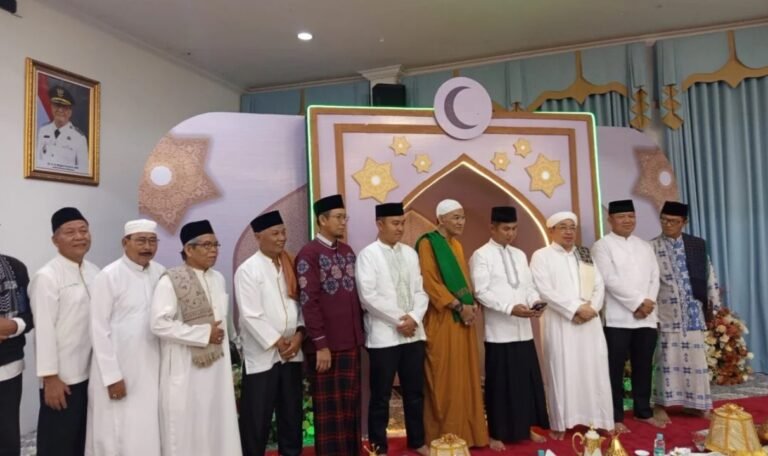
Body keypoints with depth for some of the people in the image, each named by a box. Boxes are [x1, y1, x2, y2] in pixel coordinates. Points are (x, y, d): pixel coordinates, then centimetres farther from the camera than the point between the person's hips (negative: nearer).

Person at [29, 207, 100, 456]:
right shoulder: (47, 277, -14)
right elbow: (44, 330, -16)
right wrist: (50, 377, -15)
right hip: (63, 377, -6)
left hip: (92, 371, 6)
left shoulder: (94, 272, 6)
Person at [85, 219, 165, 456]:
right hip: (117, 369, -4)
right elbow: (99, 330, -11)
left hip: (151, 368, 4)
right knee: (116, 435, 6)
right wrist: (112, 376, -12)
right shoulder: (108, 276, -12)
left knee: (148, 431, 12)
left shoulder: (160, 273, 1)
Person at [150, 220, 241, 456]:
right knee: (186, 429, 5)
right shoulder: (170, 281, -11)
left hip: (216, 364, 6)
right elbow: (159, 323, -20)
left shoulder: (218, 278, 7)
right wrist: (204, 334, -17)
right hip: (185, 368, -5)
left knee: (217, 425, 11)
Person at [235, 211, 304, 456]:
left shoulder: (289, 265, 7)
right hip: (261, 355, -5)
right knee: (257, 416, 5)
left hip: (292, 352, 5)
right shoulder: (247, 270, -10)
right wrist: (277, 342, -13)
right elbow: (251, 315, -15)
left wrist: (299, 333, -7)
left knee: (292, 410, 15)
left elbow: (300, 302, 7)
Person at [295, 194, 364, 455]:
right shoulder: (308, 254, -11)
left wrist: (360, 331, 12)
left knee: (351, 403, 15)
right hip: (326, 345, -6)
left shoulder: (347, 251, 10)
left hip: (351, 342, 6)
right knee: (329, 408, 8)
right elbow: (308, 302, -14)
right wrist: (321, 344, -15)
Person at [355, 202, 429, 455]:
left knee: (415, 392, 15)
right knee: (381, 396, 5)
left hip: (414, 333, 5)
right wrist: (399, 319, -13)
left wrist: (414, 318, -9)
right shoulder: (368, 255, -6)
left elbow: (420, 291, 8)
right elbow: (368, 296, -14)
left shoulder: (410, 253, 10)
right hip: (383, 335, -5)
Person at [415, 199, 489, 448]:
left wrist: (472, 304, 1)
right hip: (442, 320, -8)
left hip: (463, 318, 8)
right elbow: (430, 282, -16)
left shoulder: (457, 245, 17)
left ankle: (465, 432, 21)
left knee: (464, 376, 11)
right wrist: (459, 306, -17)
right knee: (445, 378, -1)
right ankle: (445, 435, 10)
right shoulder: (427, 243, -9)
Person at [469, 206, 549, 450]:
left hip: (524, 330, 6)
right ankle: (497, 434, 16)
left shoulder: (520, 255, 15)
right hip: (499, 331, -6)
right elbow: (481, 292, -13)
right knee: (500, 383, 2)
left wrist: (535, 301, -7)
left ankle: (527, 427, 26)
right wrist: (510, 308, -22)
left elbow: (529, 286, 15)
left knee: (528, 380, 11)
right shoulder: (481, 255, -5)